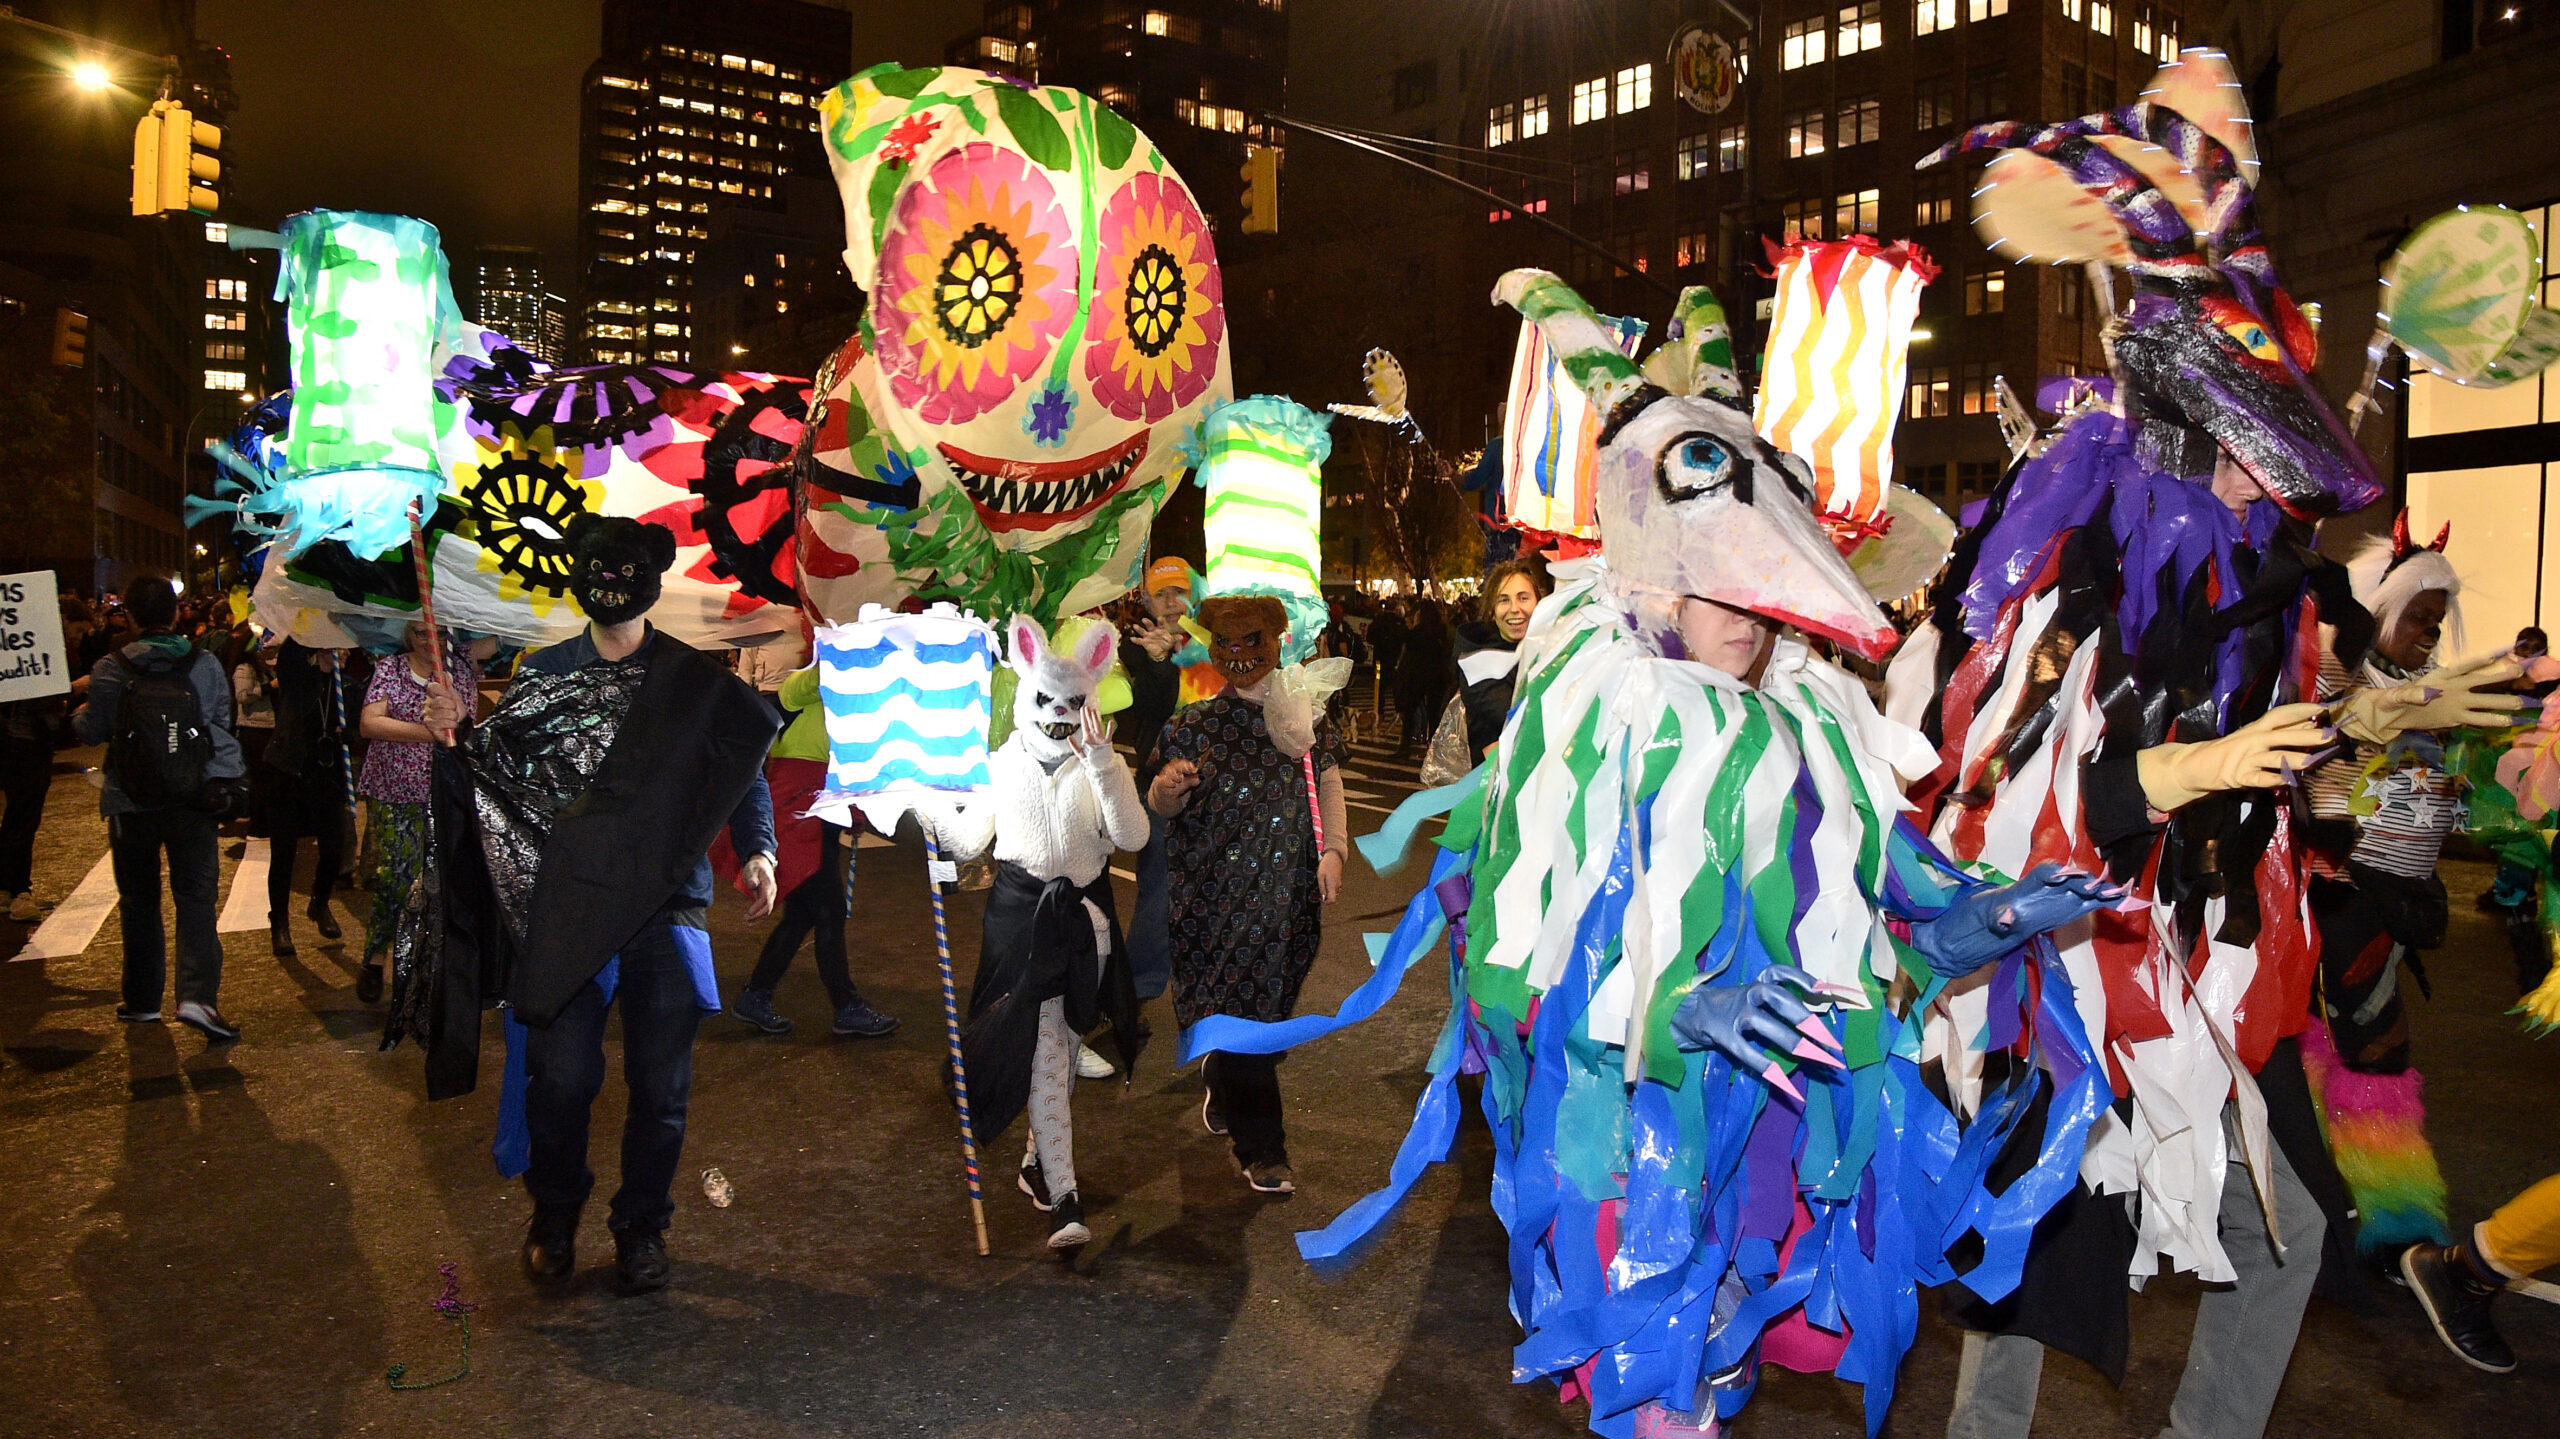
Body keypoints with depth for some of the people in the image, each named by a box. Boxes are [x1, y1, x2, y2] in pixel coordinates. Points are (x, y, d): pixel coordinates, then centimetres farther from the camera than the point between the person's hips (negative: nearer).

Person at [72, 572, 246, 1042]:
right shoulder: (206, 666, -4)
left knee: (139, 903, 14)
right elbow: (222, 728, 3)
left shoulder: (111, 671, -6)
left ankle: (142, 999, 24)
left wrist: (79, 715, 24)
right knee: (196, 899, 0)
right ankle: (197, 997, -17)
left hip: (131, 806, 0)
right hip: (192, 804, 0)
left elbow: (92, 732, 4)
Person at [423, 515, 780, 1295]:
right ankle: (554, 1211, 27)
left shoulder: (696, 681, 5)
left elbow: (744, 771, 5)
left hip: (665, 906, 0)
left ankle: (642, 1224, 24)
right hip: (565, 905, 1)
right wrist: (454, 734, -8)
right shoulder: (543, 675, 10)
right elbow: (494, 774, 12)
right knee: (561, 1075, 0)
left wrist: (756, 850, -10)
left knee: (660, 1083, 4)